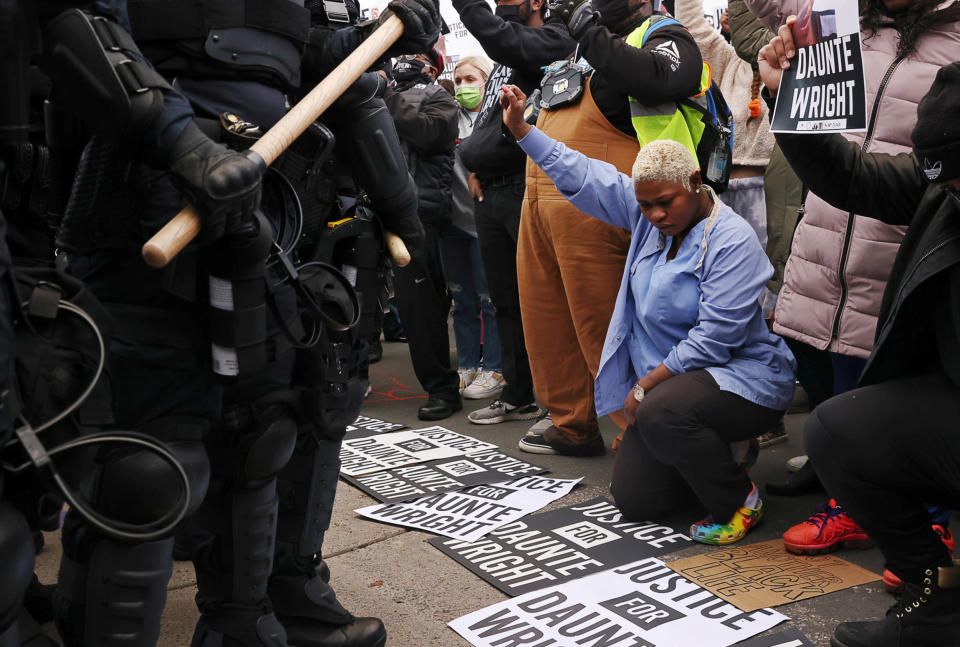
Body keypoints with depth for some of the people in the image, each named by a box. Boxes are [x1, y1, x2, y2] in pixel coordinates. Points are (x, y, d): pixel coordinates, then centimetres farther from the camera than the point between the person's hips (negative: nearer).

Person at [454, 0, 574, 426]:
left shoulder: (551, 39, -1)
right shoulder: (502, 61, 23)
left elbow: (502, 40, -21)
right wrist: (475, 167, 9)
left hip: (527, 187, -8)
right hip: (489, 193, 8)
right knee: (505, 299, 11)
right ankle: (518, 395, 21)